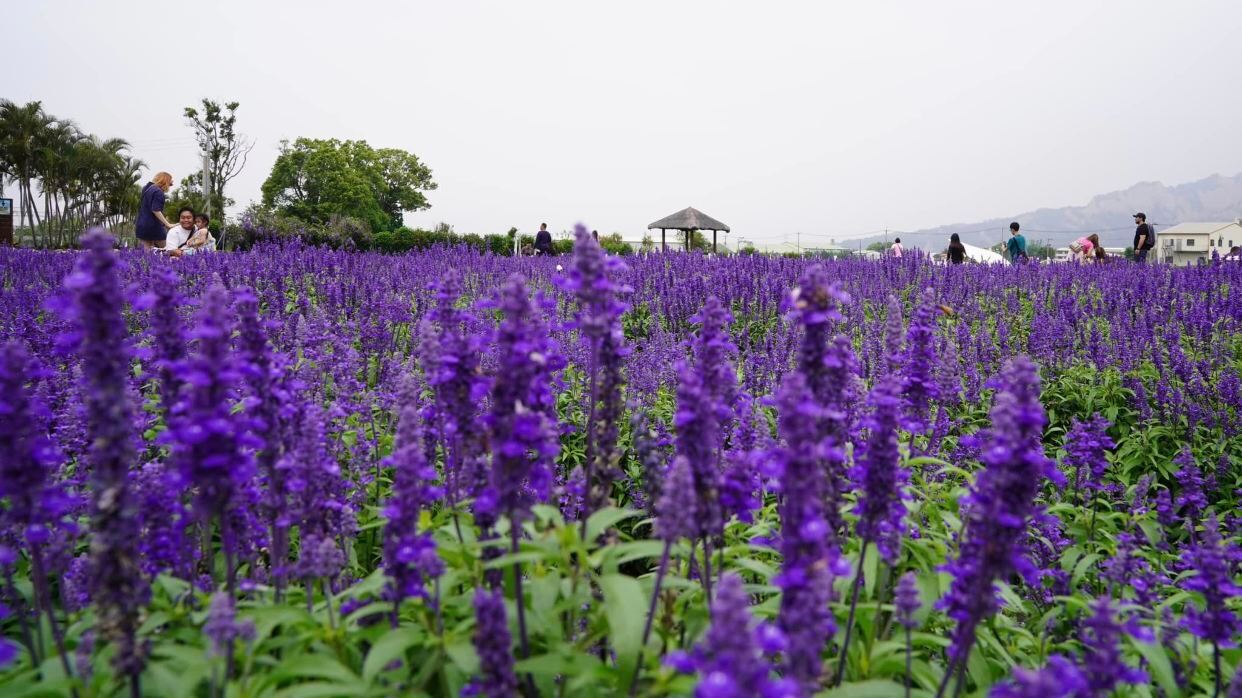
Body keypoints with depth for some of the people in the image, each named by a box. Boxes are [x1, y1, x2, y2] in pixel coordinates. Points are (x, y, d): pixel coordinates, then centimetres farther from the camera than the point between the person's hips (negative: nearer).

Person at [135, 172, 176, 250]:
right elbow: (156, 210, -22)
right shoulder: (158, 192, -14)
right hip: (153, 226, -8)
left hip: (141, 226, 8)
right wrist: (167, 224, -24)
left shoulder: (146, 188, 14)